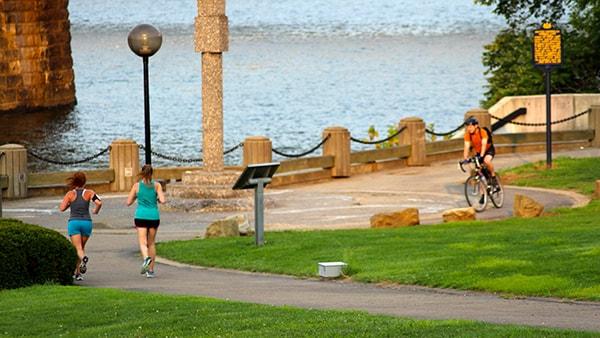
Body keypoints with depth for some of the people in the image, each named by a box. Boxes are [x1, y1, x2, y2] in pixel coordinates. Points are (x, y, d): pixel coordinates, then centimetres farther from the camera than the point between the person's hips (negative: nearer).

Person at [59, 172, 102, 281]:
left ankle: (83, 258, -41)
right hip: (86, 222, 1)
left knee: (78, 248, -7)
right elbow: (99, 203, -11)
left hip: (73, 222, -1)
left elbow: (62, 208, -4)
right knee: (82, 247, 19)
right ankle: (78, 272, 20)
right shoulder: (89, 193, 2)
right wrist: (96, 211, 9)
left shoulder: (70, 194, 2)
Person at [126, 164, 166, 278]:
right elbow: (162, 200, -10)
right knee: (151, 243, 13)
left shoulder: (137, 185, 0)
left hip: (141, 216, -1)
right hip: (154, 216, 1)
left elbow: (129, 202, 2)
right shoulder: (157, 185, 0)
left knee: (143, 242, -6)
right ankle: (151, 270, 14)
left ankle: (146, 258, -38)